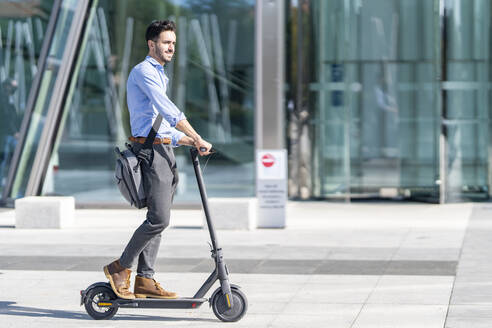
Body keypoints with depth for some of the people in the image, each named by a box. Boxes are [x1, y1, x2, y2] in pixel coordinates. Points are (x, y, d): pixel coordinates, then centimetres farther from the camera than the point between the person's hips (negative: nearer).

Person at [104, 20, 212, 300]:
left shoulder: (160, 76, 25)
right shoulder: (144, 71, -8)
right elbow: (170, 111, -18)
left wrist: (188, 141, 16)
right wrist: (198, 139, -20)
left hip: (164, 150, 10)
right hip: (150, 150, -10)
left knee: (159, 219, 7)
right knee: (159, 219, -15)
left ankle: (145, 279, 8)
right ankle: (120, 268, -4)